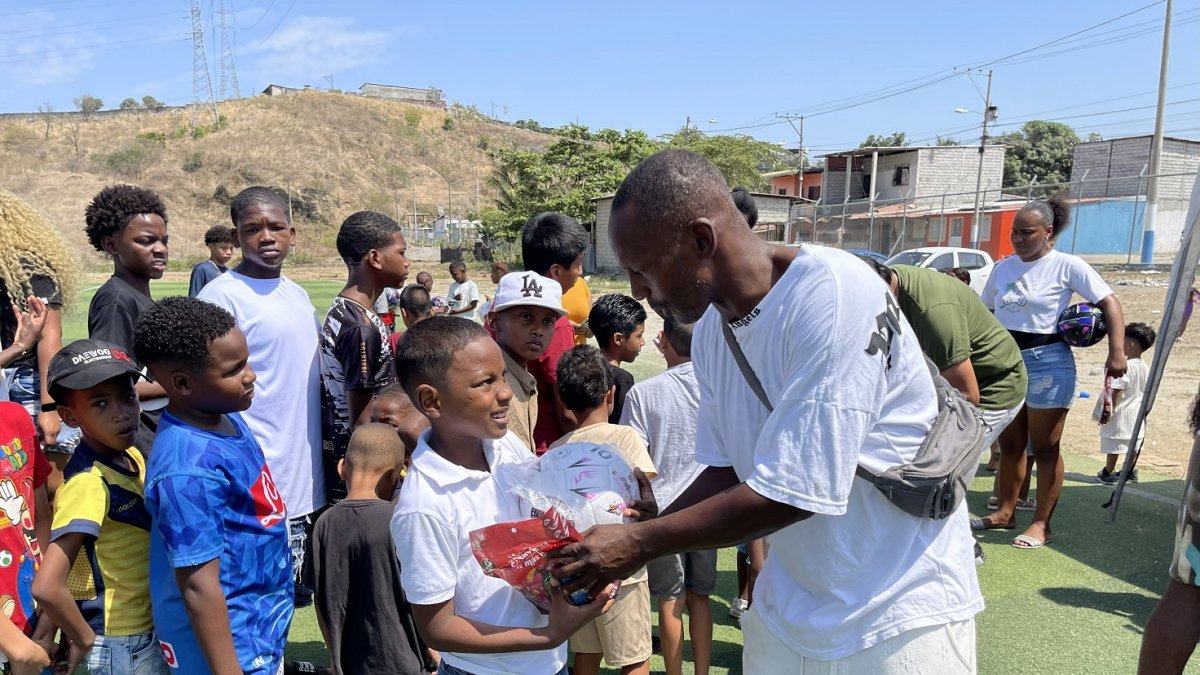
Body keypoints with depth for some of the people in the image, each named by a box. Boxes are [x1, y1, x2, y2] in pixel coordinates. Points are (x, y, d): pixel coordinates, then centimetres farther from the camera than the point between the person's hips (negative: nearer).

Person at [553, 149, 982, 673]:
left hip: (900, 611, -6)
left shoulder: (833, 297, -26)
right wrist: (624, 547, -5)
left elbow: (787, 495, -26)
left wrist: (640, 542, -18)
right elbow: (727, 472, 4)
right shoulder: (710, 329, -3)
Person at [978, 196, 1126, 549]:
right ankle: (1005, 512, 24)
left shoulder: (1066, 265, -7)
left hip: (1047, 361, -5)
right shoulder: (1003, 267, 8)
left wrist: (1117, 352, -20)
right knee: (1009, 444, 13)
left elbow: (1110, 303, -10)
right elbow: (985, 312, 17)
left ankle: (1042, 524, 10)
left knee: (1045, 448, 1)